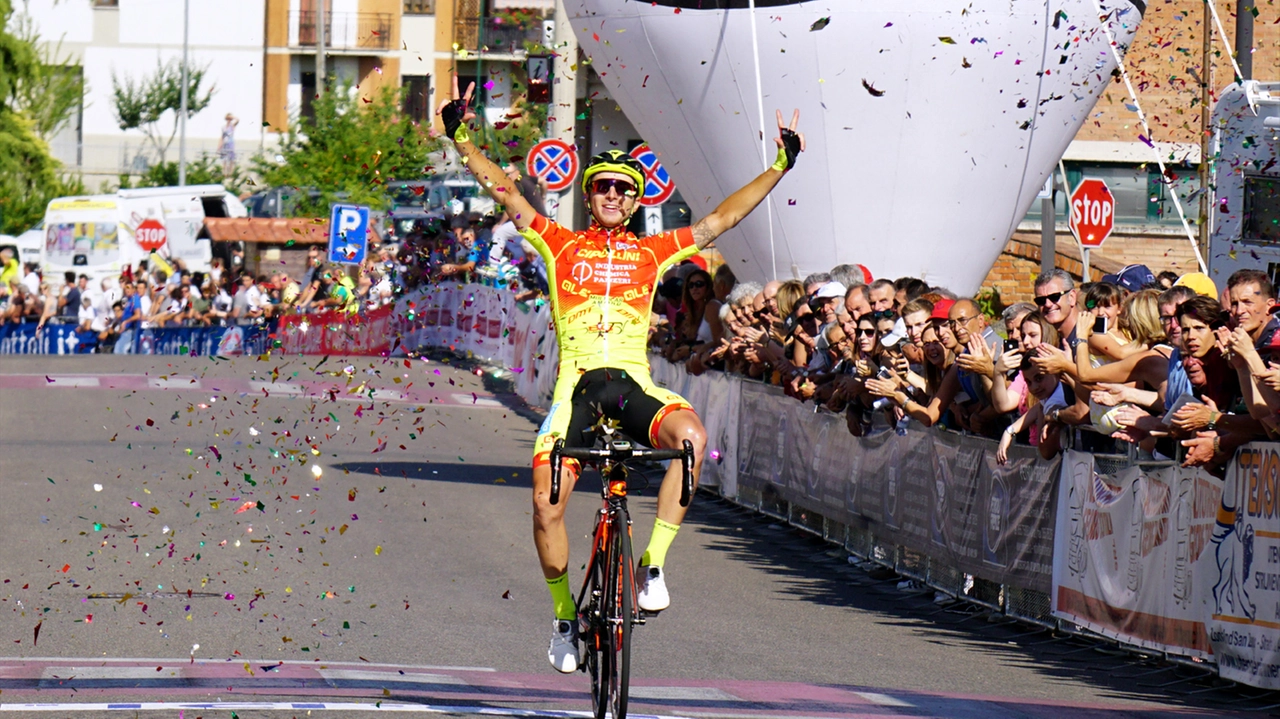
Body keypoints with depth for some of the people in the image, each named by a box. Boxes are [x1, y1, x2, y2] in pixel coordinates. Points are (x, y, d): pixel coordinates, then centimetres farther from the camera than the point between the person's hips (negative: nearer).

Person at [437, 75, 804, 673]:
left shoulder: (652, 253, 13)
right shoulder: (561, 246, 10)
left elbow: (722, 219, 15)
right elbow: (506, 194, 4)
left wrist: (780, 167, 13)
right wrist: (461, 137, -5)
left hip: (634, 386, 1)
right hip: (577, 385, -1)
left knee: (691, 435, -31)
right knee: (547, 503, -14)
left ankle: (652, 564, -20)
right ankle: (565, 617, 8)